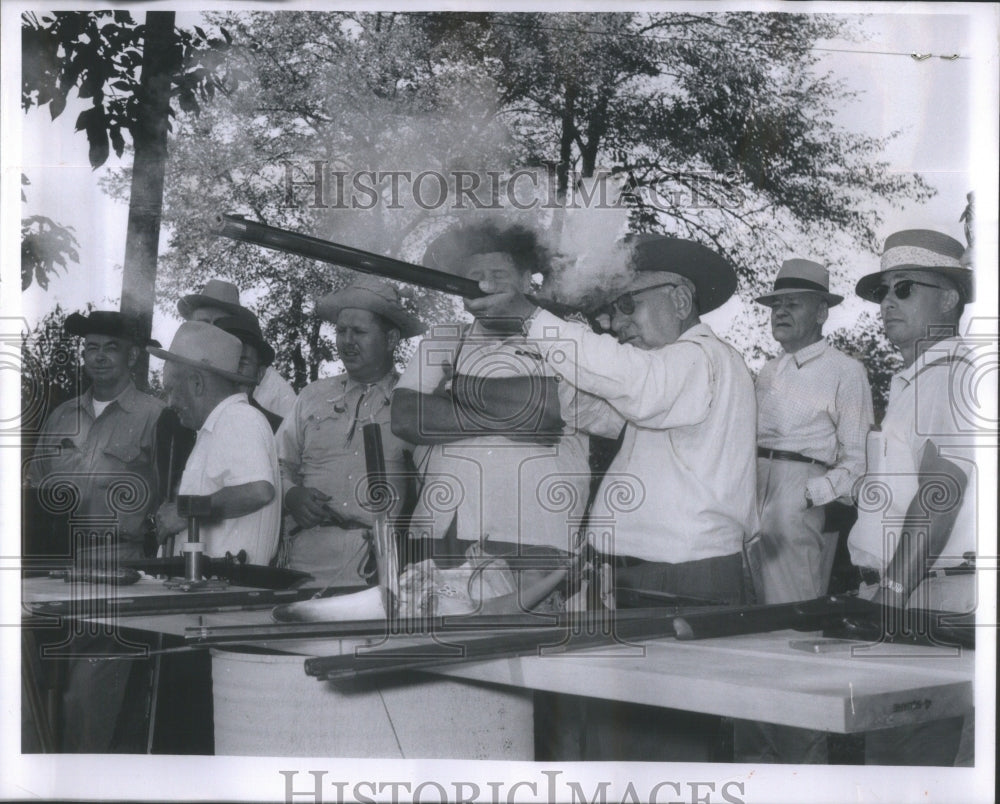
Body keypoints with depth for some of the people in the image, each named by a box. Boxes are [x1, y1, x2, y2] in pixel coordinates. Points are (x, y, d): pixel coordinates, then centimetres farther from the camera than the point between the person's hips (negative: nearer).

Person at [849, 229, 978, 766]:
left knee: (925, 751, -9)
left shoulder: (951, 372, -9)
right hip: (900, 596, 10)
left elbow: (941, 491, -19)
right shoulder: (912, 379, 22)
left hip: (933, 599, -9)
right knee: (884, 746, 10)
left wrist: (893, 590, -19)